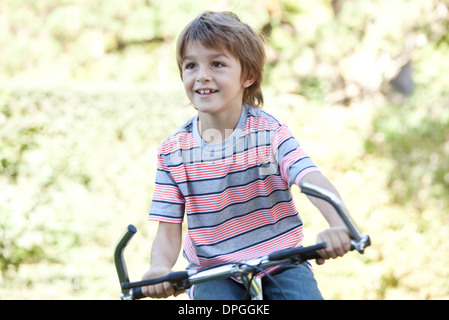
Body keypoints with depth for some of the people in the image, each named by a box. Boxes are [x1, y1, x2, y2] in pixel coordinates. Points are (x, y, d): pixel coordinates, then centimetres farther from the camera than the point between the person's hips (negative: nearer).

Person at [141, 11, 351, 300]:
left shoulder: (270, 132, -9)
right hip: (213, 273, 1)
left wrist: (339, 226, -46)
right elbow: (168, 230, -4)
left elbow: (313, 179, -25)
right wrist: (160, 268, -27)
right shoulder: (172, 151, -4)